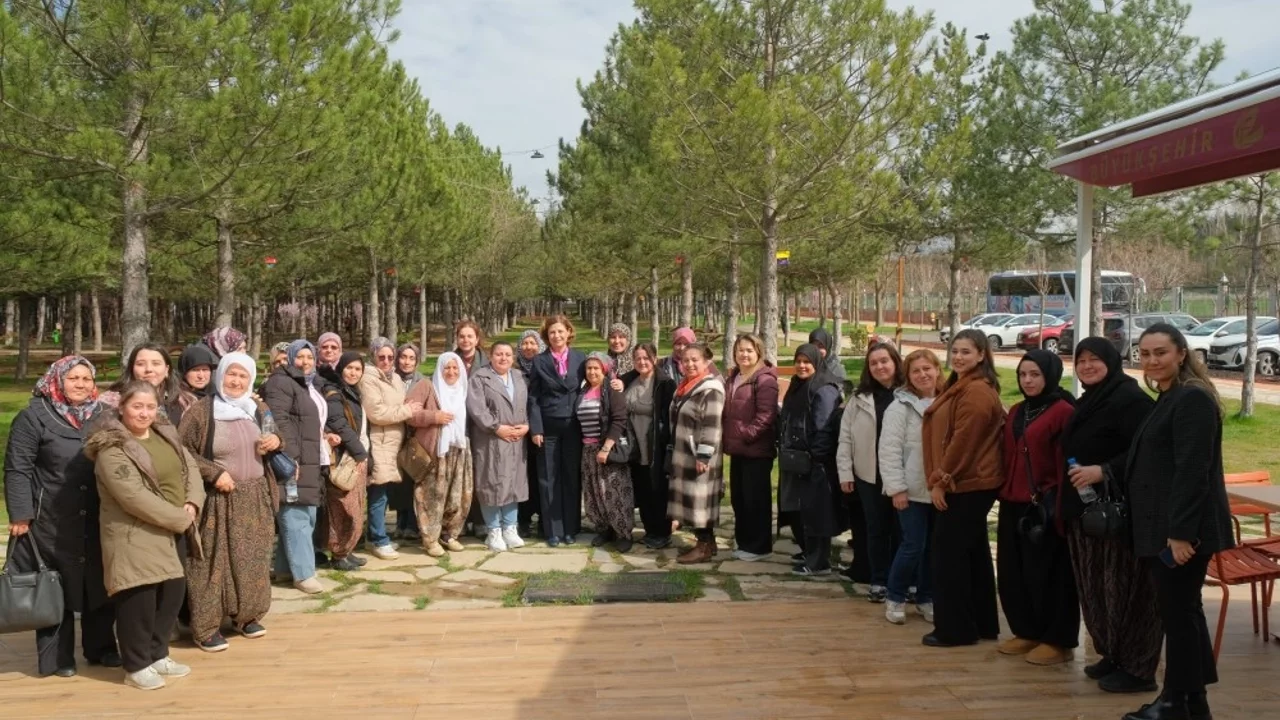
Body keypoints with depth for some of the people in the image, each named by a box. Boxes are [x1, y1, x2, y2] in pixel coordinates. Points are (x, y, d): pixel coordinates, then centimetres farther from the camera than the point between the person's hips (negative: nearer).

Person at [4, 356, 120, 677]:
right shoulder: (34, 416, -6)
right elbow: (17, 469, -8)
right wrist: (20, 515, -14)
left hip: (97, 521, 4)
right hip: (52, 522, -4)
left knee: (101, 583, 10)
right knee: (56, 587, 5)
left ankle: (101, 647, 24)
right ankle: (57, 657, 16)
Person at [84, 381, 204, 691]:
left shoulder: (165, 434, 9)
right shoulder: (112, 449, -16)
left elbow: (191, 467, 9)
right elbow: (135, 497, -23)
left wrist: (192, 504, -10)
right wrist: (179, 518, -18)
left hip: (174, 532, 8)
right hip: (136, 535, -8)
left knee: (174, 592, 12)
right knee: (139, 598, -3)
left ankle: (157, 655, 27)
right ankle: (136, 666, 13)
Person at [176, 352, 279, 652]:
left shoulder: (259, 410, 7)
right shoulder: (201, 411, -9)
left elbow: (275, 438, 20)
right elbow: (182, 451, -11)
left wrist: (277, 441, -3)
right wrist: (214, 473, -19)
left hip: (254, 500, 5)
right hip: (217, 501, -5)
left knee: (251, 559, 13)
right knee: (213, 562, 0)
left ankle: (246, 615, 27)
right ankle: (206, 626, 10)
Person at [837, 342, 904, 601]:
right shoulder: (860, 398, 4)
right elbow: (846, 436, 4)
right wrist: (845, 471, -1)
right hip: (869, 475, 2)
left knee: (901, 530, 9)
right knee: (876, 531, 11)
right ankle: (879, 581, 22)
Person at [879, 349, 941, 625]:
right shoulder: (901, 406, -7)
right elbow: (890, 450, -11)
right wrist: (896, 488, -16)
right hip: (913, 489, -4)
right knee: (914, 545, -5)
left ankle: (926, 598, 24)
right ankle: (895, 597, 12)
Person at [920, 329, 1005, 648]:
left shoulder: (976, 392, -17)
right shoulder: (961, 387, 18)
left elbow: (963, 440, -21)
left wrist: (941, 480, -16)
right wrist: (941, 480, 14)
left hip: (967, 484, -11)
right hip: (969, 484, 11)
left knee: (949, 554, -5)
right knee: (973, 553, 16)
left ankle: (955, 629, 3)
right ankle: (982, 624, 25)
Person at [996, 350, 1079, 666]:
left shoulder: (1063, 412, -10)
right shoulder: (1016, 412, 14)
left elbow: (1066, 463, -14)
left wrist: (1059, 507, -18)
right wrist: (1004, 494, 13)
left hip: (1044, 506, -8)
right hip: (1014, 505, 8)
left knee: (1047, 573, 1)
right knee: (1013, 572, 12)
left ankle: (1057, 640, 13)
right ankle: (1027, 632, 26)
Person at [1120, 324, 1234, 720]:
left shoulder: (1192, 399, -15)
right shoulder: (1169, 399, 17)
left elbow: (1193, 470, -22)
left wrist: (1181, 532, -25)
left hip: (1182, 528, -11)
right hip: (1164, 526, 11)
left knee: (1178, 612, -3)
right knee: (1182, 611, 15)